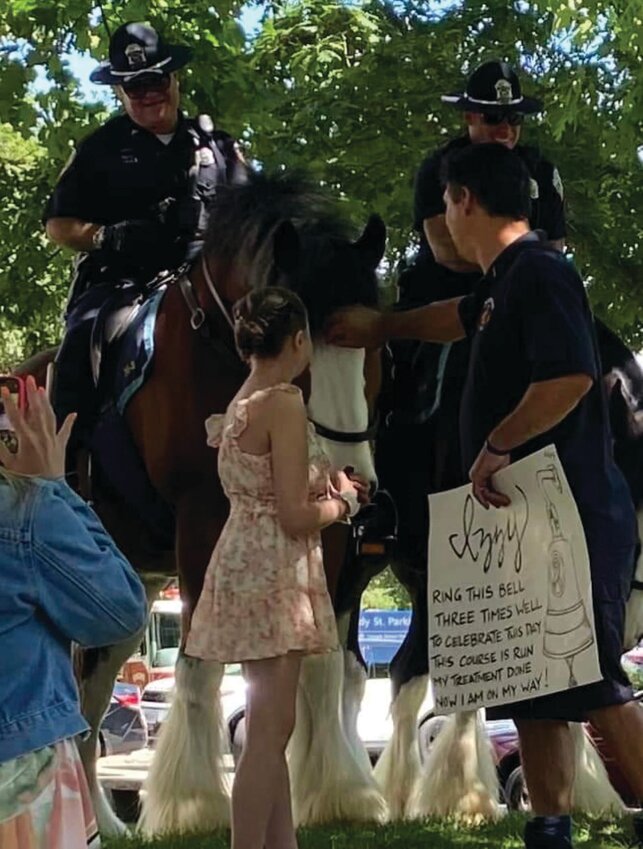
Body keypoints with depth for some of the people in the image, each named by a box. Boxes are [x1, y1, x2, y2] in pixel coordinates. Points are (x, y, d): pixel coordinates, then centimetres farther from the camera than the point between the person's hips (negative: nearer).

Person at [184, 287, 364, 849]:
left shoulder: (240, 403, 11)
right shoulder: (284, 403, -15)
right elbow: (296, 517, -18)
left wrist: (326, 485, 16)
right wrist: (343, 502, -1)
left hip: (246, 563, 10)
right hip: (274, 571, -10)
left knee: (271, 728, 13)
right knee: (269, 731, -7)